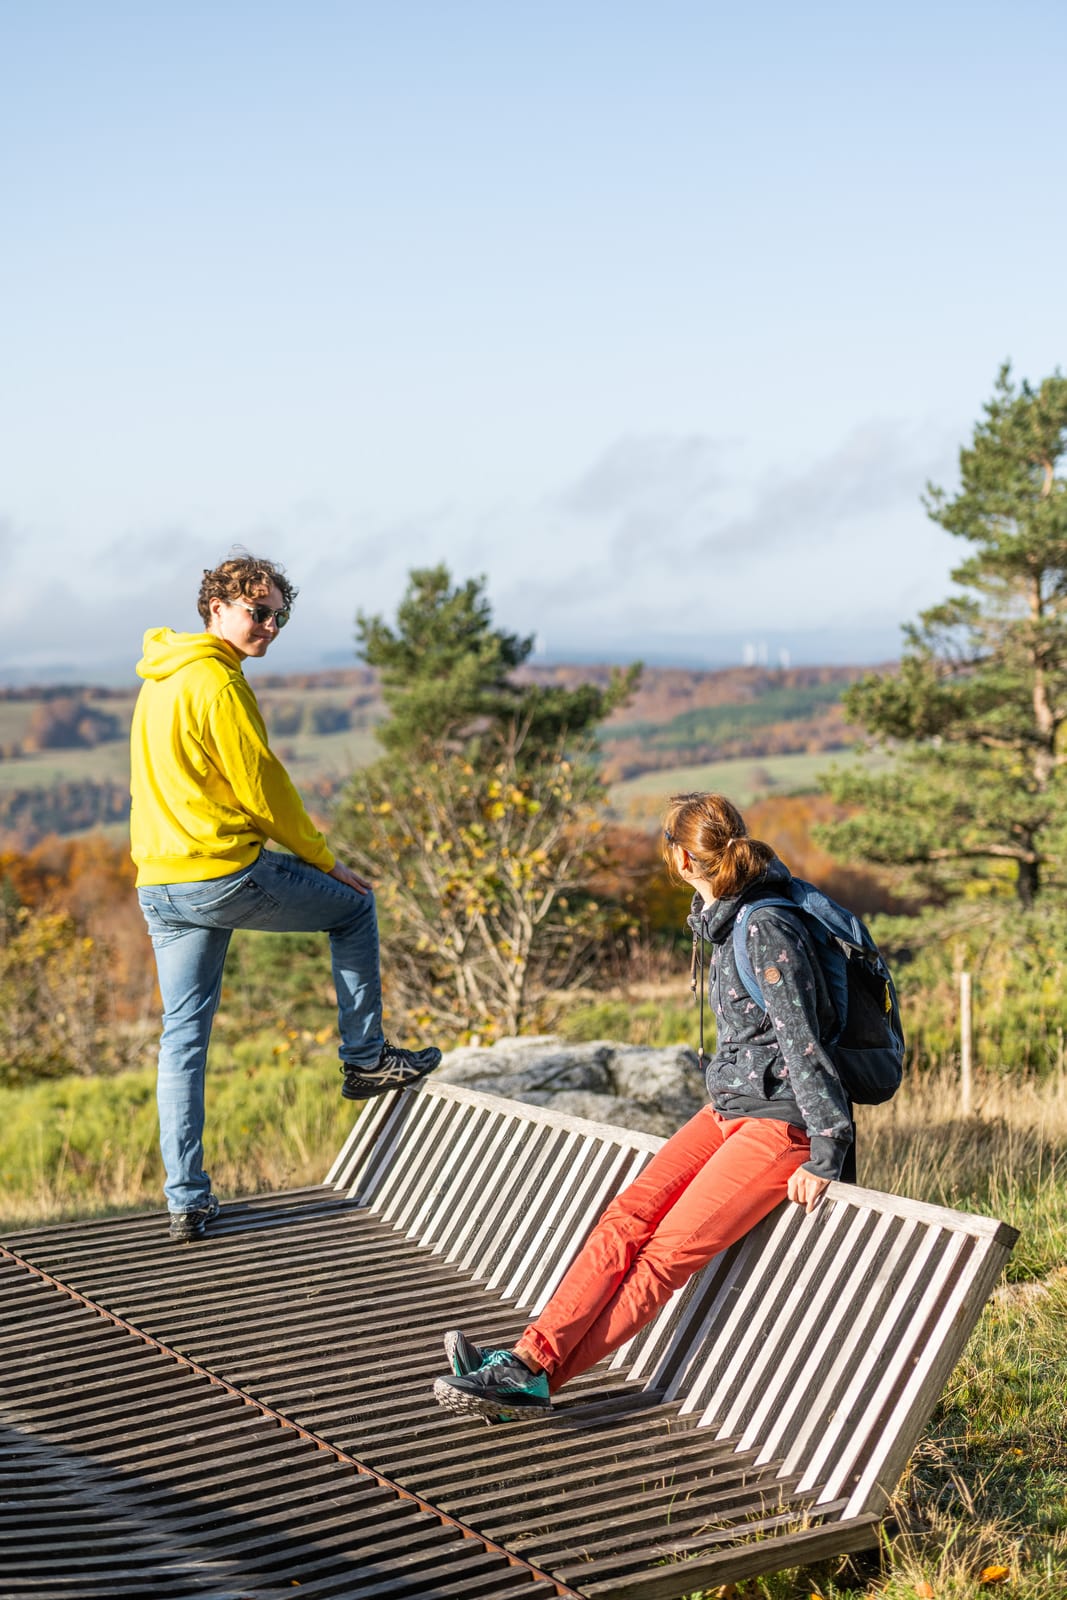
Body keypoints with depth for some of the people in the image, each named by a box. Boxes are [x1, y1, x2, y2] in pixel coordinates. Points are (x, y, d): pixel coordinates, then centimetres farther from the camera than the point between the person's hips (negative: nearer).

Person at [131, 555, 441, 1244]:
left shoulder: (159, 681, 17)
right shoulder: (216, 679, -12)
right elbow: (262, 786, -12)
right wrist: (324, 859, 0)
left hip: (159, 887, 9)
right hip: (225, 874, -9)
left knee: (183, 1038, 9)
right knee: (354, 906, 14)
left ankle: (187, 1200, 9)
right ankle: (365, 1058, 20)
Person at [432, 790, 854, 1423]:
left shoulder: (767, 931, -20)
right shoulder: (727, 918, 9)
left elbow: (803, 1043, -20)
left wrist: (825, 1158, -17)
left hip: (780, 1124, -9)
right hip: (728, 1109, 9)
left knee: (669, 1252, -12)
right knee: (627, 1218, -7)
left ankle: (538, 1378, -12)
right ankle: (530, 1356, -13)